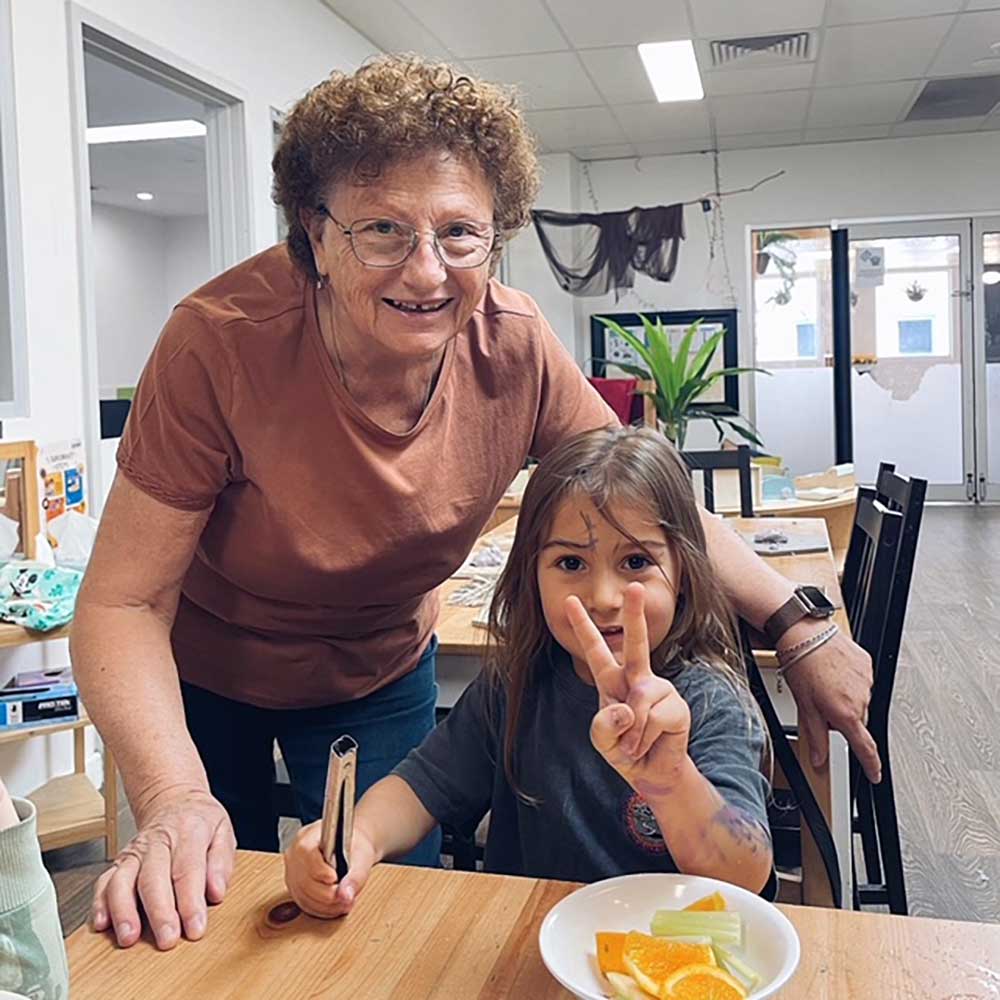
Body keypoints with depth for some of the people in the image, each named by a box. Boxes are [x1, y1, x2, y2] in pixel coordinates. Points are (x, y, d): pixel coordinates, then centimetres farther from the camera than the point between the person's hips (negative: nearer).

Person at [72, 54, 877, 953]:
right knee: (214, 923, 15)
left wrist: (800, 628, -16)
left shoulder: (514, 348, -23)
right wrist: (172, 795, -42)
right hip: (203, 671, -1)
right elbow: (126, 603, -28)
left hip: (380, 672, 2)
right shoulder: (223, 342, -33)